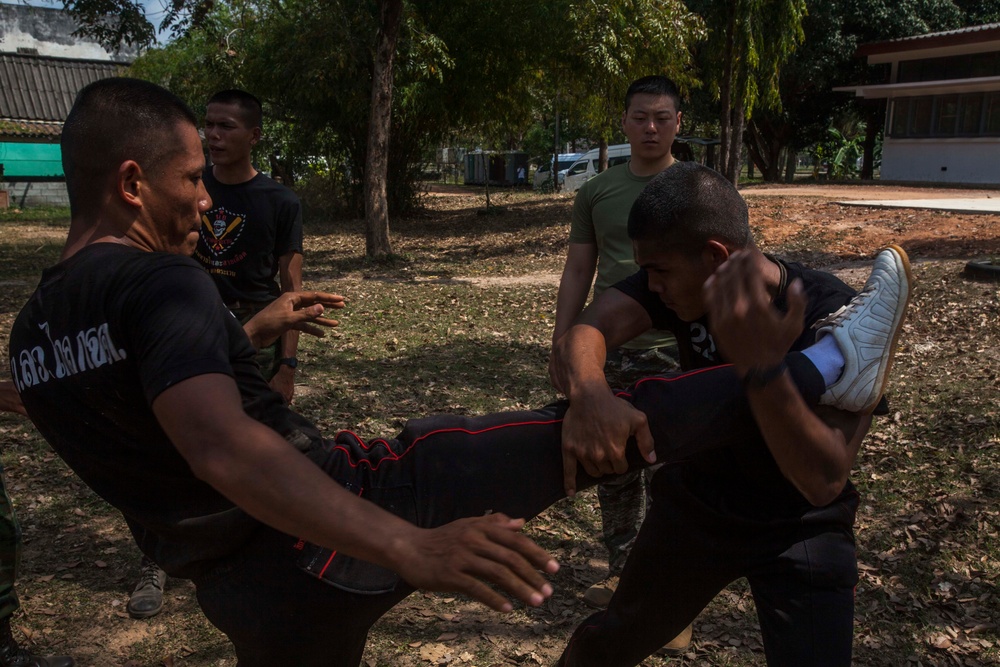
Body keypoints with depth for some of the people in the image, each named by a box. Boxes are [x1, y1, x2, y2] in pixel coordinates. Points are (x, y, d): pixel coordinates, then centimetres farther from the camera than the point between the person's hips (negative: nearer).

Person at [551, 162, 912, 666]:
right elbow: (582, 332, -32)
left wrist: (759, 366, -53)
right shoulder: (677, 277, -16)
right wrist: (589, 395, -54)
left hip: (800, 531, -3)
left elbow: (824, 482, -37)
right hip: (694, 503, 4)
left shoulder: (837, 321, -28)